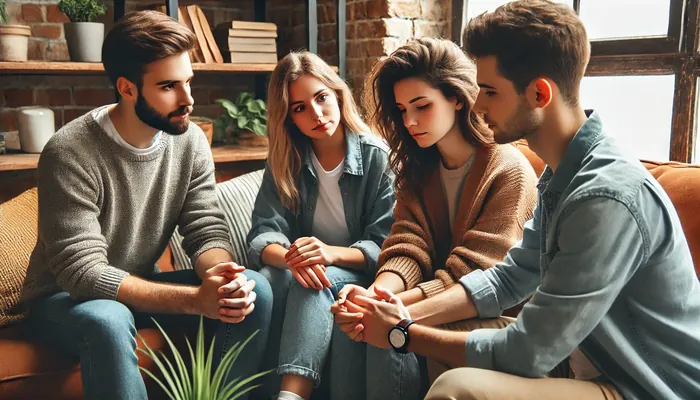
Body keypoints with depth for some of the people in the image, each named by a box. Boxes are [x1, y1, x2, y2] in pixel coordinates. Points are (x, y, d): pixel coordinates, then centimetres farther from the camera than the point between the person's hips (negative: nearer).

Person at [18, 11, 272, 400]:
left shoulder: (190, 140, -8)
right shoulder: (70, 152, -25)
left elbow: (208, 230, -9)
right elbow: (83, 272, -29)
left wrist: (221, 276, -33)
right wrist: (195, 299, -38)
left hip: (142, 286, 5)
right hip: (65, 297, -4)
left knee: (254, 289, -17)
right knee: (108, 320, -39)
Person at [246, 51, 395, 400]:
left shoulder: (378, 158, -7)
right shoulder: (284, 161, 3)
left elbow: (386, 247, -11)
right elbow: (264, 233, -9)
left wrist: (331, 253, -31)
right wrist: (290, 257, -34)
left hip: (358, 275, -2)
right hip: (306, 273, 3)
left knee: (315, 284, -36)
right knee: (268, 279, -32)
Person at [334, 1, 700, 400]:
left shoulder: (608, 197, -29)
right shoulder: (563, 174, 2)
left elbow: (526, 354, -25)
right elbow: (509, 277, 8)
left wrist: (403, 334, -13)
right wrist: (410, 315, -5)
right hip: (601, 366, 9)